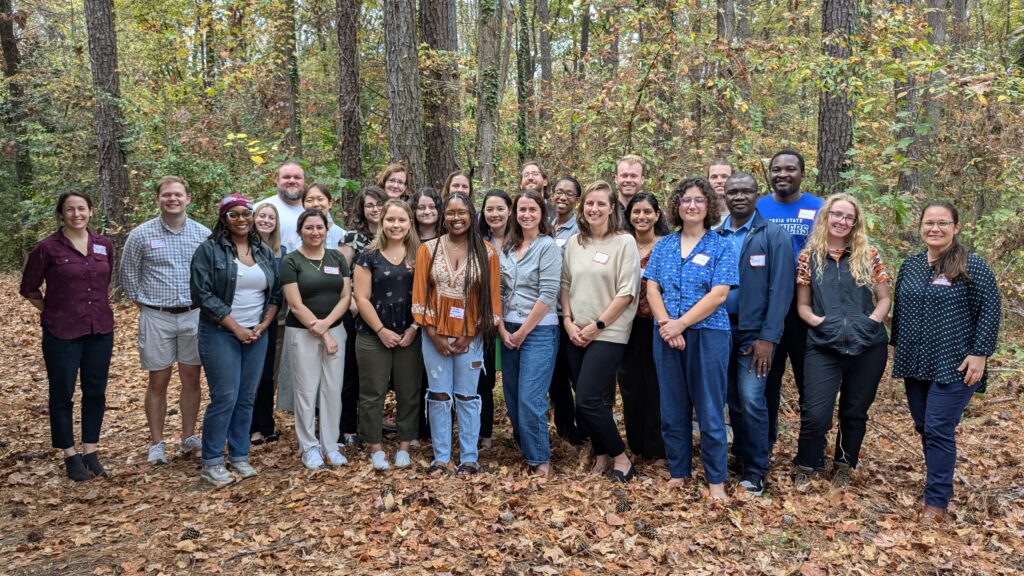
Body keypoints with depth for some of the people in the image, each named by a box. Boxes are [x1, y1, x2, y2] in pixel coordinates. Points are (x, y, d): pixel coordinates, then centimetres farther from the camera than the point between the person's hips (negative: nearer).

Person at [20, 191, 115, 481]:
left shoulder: (104, 246, 4)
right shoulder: (47, 248, -7)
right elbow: (29, 289, 2)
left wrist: (97, 309, 11)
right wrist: (53, 313, 0)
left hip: (100, 329, 4)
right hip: (62, 333, -4)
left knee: (95, 391, 10)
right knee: (62, 394, 6)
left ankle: (90, 450, 23)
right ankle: (70, 455, 18)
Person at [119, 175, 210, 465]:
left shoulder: (203, 234, 1)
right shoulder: (141, 234, -3)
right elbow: (128, 274, 6)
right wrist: (142, 303, 6)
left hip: (194, 315, 2)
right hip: (156, 318, -1)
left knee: (191, 379, 9)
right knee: (158, 381, 6)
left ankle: (189, 437, 23)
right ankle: (156, 444, 17)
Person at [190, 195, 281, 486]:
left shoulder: (265, 252, 10)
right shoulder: (209, 250, -5)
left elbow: (276, 292, 12)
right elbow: (203, 294, -11)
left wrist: (263, 325, -2)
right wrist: (236, 328, -12)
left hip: (257, 335, 5)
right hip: (220, 334, -4)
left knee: (247, 398, 8)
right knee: (225, 397, -6)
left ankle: (239, 456, 20)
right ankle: (211, 462, 8)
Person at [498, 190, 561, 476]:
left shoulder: (548, 246, -7)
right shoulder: (508, 247, 10)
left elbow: (548, 294, -13)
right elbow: (499, 291, 10)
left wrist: (523, 331, -11)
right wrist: (502, 328, 0)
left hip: (539, 331, -6)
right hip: (508, 331, 6)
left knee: (530, 399, -7)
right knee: (512, 396, 10)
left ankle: (539, 458, 9)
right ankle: (525, 448, 27)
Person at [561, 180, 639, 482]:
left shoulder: (624, 242, -6)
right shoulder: (574, 243, 10)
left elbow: (626, 292, -11)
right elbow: (565, 284, 13)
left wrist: (597, 326, -12)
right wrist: (569, 321, 0)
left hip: (608, 334, -5)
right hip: (576, 335, 5)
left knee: (587, 401, -12)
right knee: (588, 400, 8)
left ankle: (619, 457, 7)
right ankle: (601, 455, 26)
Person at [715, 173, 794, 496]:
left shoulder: (775, 235, -3)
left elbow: (780, 289, -8)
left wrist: (768, 337, -14)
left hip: (755, 331, -3)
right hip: (721, 329, 4)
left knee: (751, 401, -6)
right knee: (733, 400, 12)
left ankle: (755, 471, 9)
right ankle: (741, 456, 28)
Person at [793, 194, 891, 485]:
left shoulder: (869, 255, 4)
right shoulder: (809, 256, 3)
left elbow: (884, 299, 8)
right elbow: (803, 306, 6)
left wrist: (871, 321, -11)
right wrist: (820, 322, -13)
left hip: (868, 346, 1)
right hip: (823, 347, -1)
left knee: (855, 412, 13)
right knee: (815, 414, -9)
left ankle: (843, 466, 33)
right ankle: (806, 467, 14)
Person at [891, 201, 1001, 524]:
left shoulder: (972, 267, -7)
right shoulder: (910, 266, 8)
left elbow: (990, 310, -9)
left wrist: (980, 354, -14)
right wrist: (896, 347, 17)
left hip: (954, 367, -5)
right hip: (915, 365, 6)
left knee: (939, 431, -6)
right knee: (924, 428, 12)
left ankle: (937, 501, 5)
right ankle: (939, 481, 32)